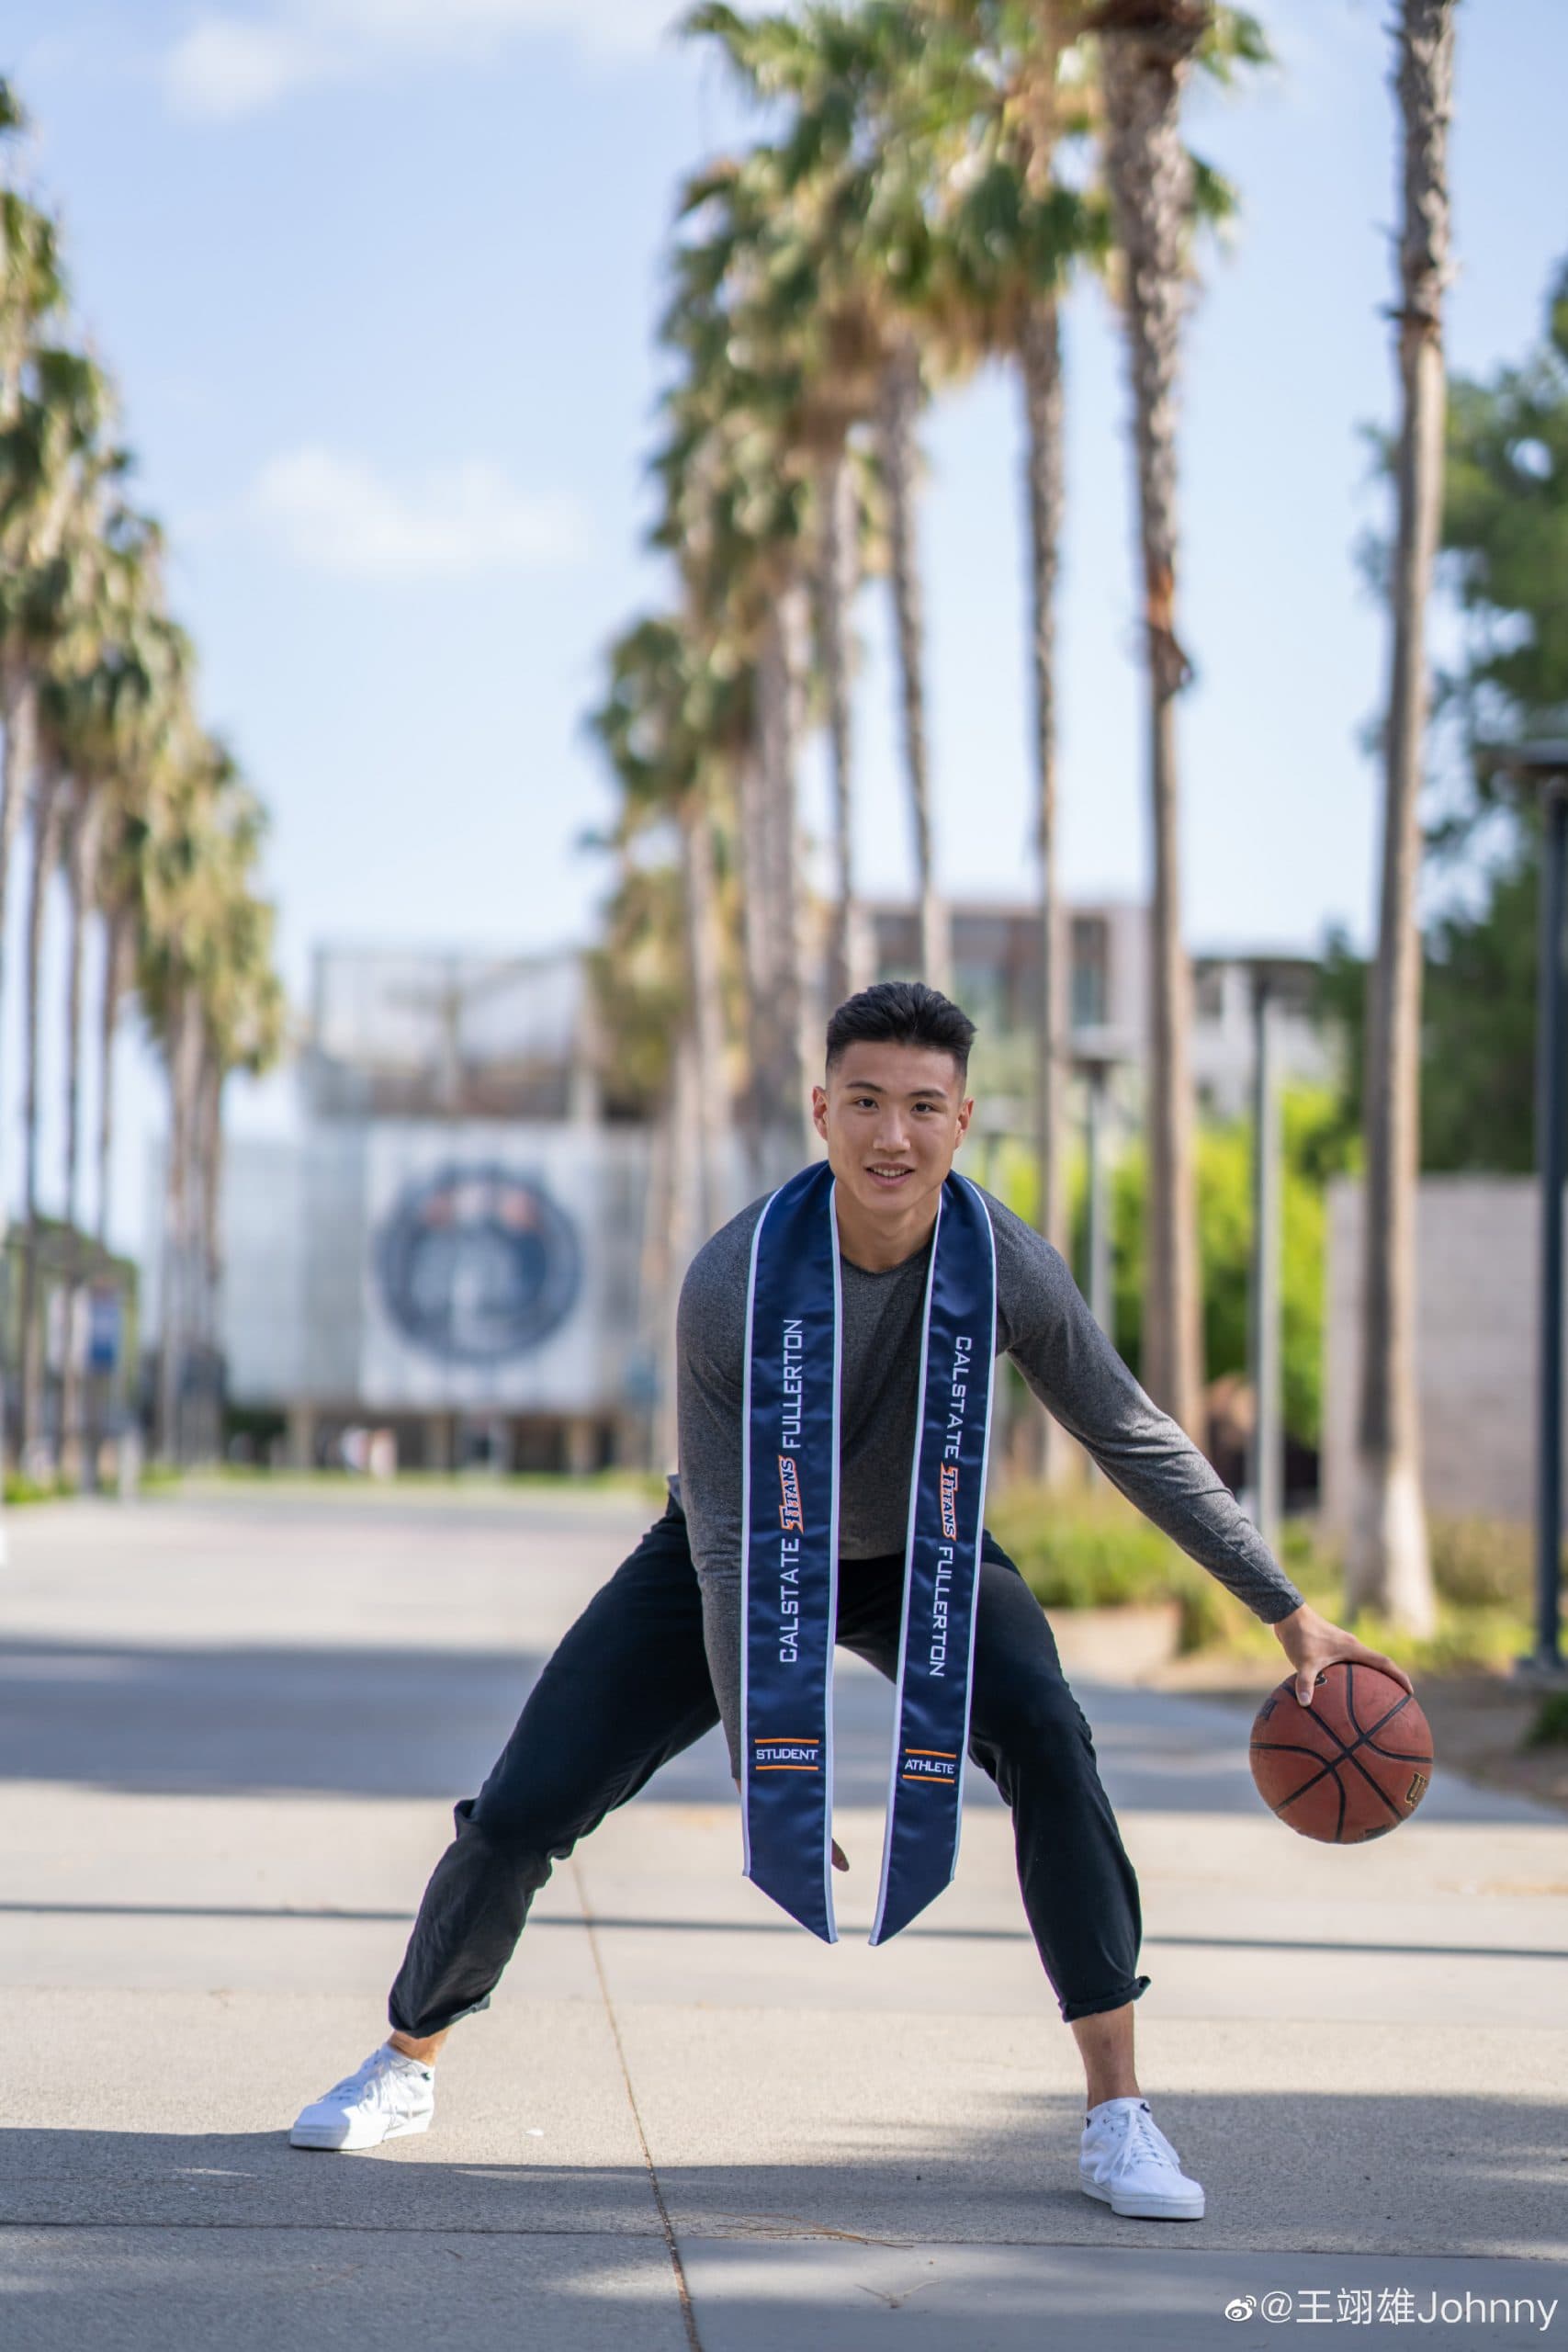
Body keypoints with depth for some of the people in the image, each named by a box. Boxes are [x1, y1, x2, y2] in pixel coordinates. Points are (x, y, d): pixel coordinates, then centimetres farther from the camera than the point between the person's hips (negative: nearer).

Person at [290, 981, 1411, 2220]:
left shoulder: (1010, 1267, -27)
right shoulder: (733, 1282, -33)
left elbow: (1140, 1442, -13)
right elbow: (728, 1546, -28)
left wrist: (1293, 1615, -10)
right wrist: (766, 1781, -31)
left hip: (922, 1554, 1)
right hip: (738, 1551, -1)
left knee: (1045, 1732, -28)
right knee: (520, 1814, -6)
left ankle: (1117, 2115, -21)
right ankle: (408, 2060, 23)